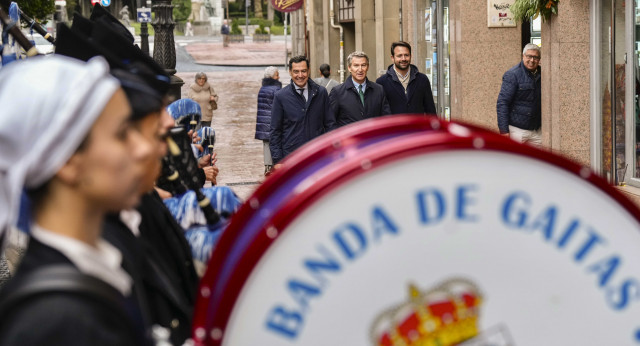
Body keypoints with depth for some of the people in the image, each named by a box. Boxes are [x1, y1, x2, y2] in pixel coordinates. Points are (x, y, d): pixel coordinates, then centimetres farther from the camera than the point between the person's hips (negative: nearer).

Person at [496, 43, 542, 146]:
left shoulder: (540, 75, 8)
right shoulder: (512, 75, -10)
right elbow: (502, 103, -14)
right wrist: (504, 130, -19)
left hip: (536, 130, 6)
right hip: (517, 129, -6)